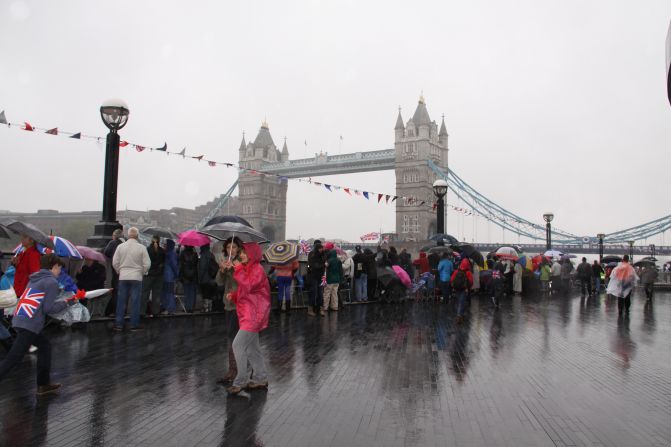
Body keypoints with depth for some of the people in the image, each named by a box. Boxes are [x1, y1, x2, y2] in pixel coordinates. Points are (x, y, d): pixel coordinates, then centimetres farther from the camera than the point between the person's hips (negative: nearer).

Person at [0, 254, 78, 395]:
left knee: (44, 346, 19)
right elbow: (48, 308, -10)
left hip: (19, 320, 9)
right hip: (29, 325, -9)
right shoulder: (52, 282, -7)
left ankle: (43, 384, 23)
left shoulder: (35, 278, 17)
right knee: (13, 358, -5)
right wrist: (66, 303, 5)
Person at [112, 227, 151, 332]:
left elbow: (115, 262, 3)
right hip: (136, 277, -2)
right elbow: (147, 264, -6)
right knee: (135, 301, 3)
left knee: (121, 301, 9)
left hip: (123, 277, 2)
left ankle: (119, 324, 12)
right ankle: (134, 325, 6)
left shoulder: (120, 246, -1)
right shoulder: (141, 247, -7)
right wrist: (142, 272, 11)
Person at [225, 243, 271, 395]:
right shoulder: (248, 269, 18)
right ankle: (261, 380, 21)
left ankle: (241, 382, -2)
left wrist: (238, 269, -20)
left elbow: (248, 286, -27)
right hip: (249, 314, 10)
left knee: (238, 345, -11)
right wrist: (233, 295, 4)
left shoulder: (258, 269, -13)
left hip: (253, 315, -10)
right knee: (252, 347, 13)